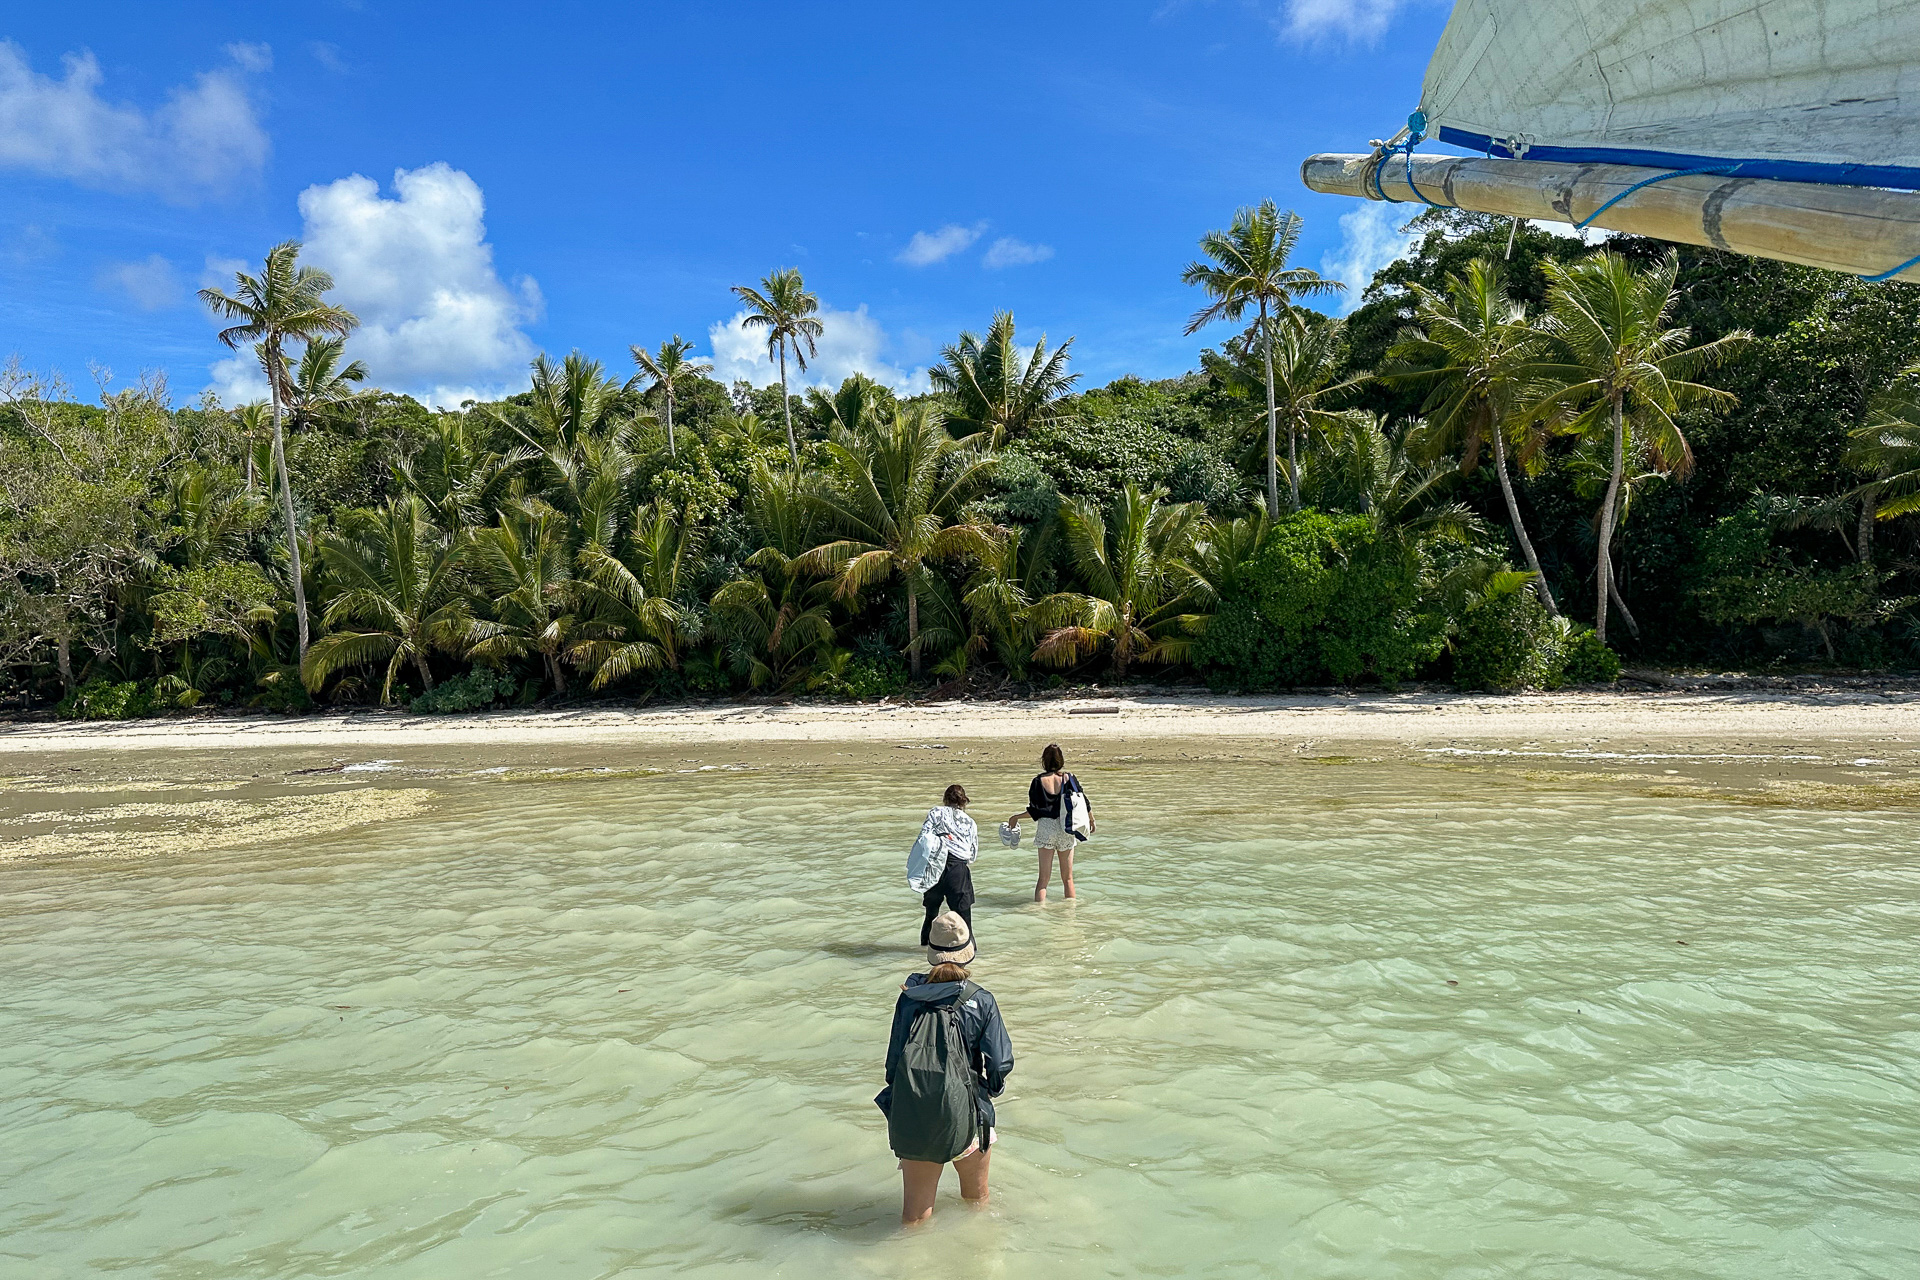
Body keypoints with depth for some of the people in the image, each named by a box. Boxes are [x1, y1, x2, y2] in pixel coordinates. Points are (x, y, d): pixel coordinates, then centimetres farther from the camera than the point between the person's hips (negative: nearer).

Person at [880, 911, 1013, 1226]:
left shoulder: (909, 997, -2)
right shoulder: (981, 1000, -8)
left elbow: (894, 1059, -1)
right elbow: (1000, 1064, -10)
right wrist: (989, 1089, 11)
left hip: (913, 1119, 2)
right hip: (963, 1117, -1)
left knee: (914, 1217, 15)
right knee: (976, 1200, 25)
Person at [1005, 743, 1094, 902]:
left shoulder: (1038, 781, -8)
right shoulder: (1070, 778, -3)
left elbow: (1035, 811, -8)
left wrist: (1016, 817, 8)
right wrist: (1091, 820, 20)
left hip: (1046, 829, -2)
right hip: (1066, 830, 2)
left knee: (1043, 878, 4)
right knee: (1067, 878, 14)